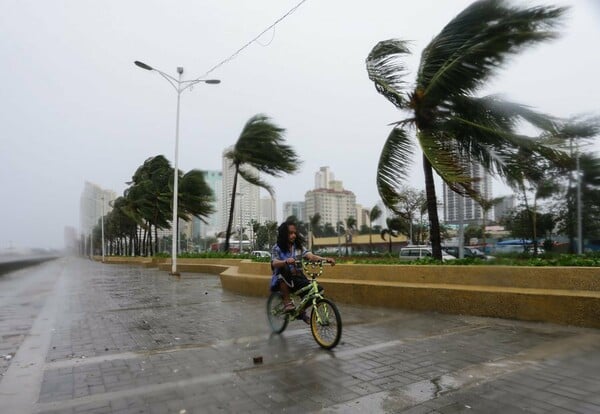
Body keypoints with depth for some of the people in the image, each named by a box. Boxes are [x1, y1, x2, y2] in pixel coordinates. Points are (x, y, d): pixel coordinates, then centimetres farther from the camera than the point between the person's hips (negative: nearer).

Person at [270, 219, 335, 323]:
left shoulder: (299, 247, 4)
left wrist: (325, 259, -30)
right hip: (282, 280, -3)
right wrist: (286, 261, -44)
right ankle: (287, 302, -24)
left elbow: (311, 256, -11)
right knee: (284, 269, -36)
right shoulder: (277, 248, -5)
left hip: (297, 278, 4)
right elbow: (274, 263, -22)